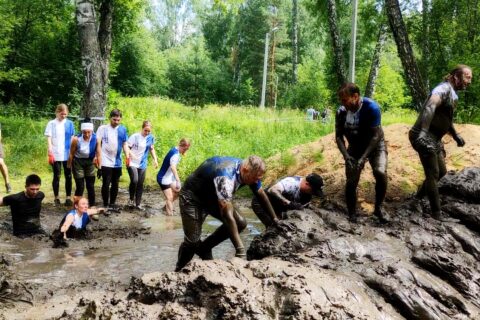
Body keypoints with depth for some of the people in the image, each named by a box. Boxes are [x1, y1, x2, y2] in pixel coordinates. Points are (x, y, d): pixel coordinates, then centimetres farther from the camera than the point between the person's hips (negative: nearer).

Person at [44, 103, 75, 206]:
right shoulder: (51, 124, 0)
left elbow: (72, 138, 9)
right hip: (56, 155, -2)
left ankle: (68, 197, 11)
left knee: (68, 176, 4)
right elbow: (49, 139, -3)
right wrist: (50, 154, -11)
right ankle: (56, 198, 14)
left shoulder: (70, 123, 5)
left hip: (68, 154, 2)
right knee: (56, 176, 4)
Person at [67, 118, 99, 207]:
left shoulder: (95, 139, -19)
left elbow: (98, 154, -9)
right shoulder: (76, 139, -23)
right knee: (80, 187, -4)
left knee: (91, 186, 7)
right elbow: (71, 154, -10)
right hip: (78, 162, -2)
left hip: (89, 162, 2)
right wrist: (69, 167, -4)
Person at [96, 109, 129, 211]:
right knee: (106, 184, -1)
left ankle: (112, 204, 24)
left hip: (117, 162, 3)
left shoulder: (122, 129, 4)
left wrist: (127, 155, -8)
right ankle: (105, 205, 10)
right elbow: (98, 144, -5)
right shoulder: (102, 128, -3)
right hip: (106, 162, -3)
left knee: (115, 184, 12)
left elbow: (125, 144, 7)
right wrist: (99, 158, -12)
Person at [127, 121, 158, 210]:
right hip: (132, 163, -4)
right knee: (134, 181, -20)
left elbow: (152, 149, 16)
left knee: (140, 184, 6)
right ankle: (131, 199, 5)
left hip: (142, 165, 4)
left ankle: (138, 204, 17)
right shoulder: (135, 136, -11)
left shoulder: (151, 138, 2)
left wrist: (155, 159, 7)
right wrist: (130, 154, -27)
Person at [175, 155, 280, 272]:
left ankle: (204, 248, 9)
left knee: (240, 223, -8)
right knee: (192, 241, -13)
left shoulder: (248, 171, -15)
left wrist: (274, 219, 10)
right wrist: (240, 250, -45)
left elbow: (261, 195, 4)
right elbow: (228, 215, -44)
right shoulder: (225, 177, -40)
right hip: (192, 197, -7)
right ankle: (179, 271, 15)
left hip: (212, 196, 8)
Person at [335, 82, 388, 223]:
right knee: (351, 182, -4)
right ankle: (352, 215, 15)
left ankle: (378, 208, -3)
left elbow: (376, 135, -26)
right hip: (355, 148, 3)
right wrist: (346, 156, -23)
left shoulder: (371, 107, -28)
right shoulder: (341, 112, -17)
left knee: (380, 173, -26)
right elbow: (339, 136, -7)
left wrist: (363, 158, -32)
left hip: (375, 145, -3)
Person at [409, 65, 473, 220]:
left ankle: (421, 194, 39)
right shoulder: (444, 88, -17)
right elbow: (430, 106, -38)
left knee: (441, 171, 19)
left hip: (434, 138, 10)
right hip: (424, 136, -10)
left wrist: (456, 135, 23)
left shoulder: (453, 95, 15)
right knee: (433, 174, -8)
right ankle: (436, 213, -1)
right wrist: (423, 131, -51)